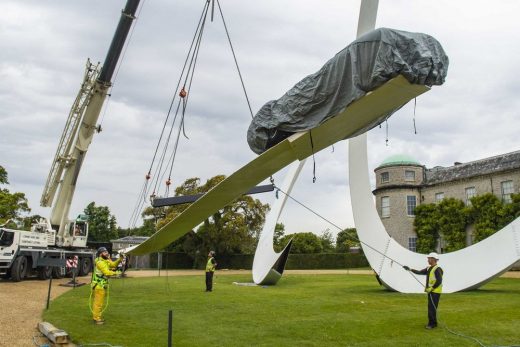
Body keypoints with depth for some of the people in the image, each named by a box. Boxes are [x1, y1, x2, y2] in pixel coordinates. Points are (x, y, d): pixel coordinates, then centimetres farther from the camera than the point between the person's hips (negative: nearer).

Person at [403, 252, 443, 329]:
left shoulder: (437, 269, -14)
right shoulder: (429, 268, 13)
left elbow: (439, 281, -19)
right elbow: (420, 272, 11)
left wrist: (431, 288, -19)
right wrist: (410, 269, 5)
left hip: (435, 292, -9)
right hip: (430, 291, 9)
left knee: (432, 308, -8)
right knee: (431, 308, 12)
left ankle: (432, 323, -1)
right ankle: (432, 323, 19)